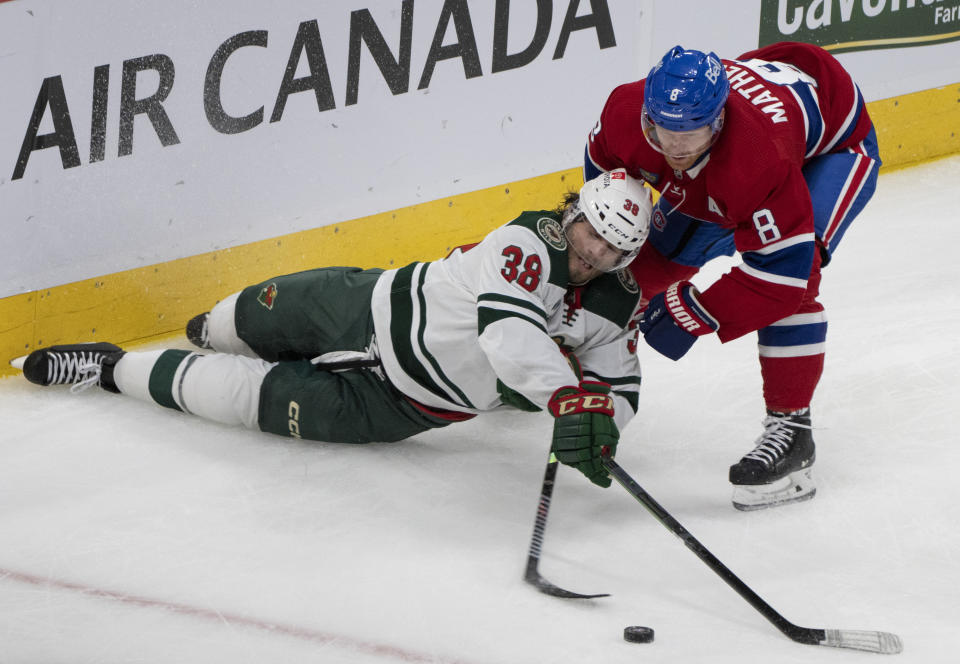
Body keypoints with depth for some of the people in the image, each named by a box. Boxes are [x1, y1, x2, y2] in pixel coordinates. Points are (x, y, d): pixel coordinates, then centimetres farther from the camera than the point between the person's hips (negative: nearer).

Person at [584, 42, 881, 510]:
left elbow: (783, 267, -41)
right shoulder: (625, 111, -31)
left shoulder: (760, 163, -48)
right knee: (657, 254, 10)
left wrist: (692, 315, -35)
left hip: (831, 147, -6)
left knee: (791, 275, -29)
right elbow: (602, 166, -5)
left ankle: (790, 428, -18)